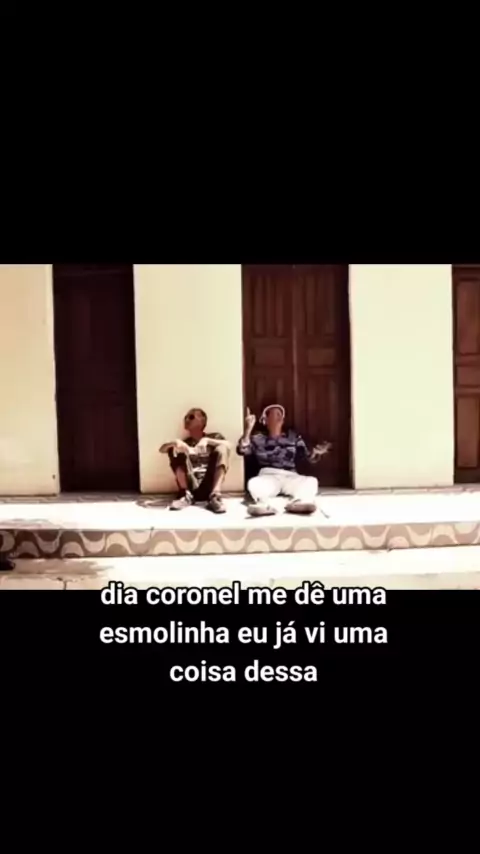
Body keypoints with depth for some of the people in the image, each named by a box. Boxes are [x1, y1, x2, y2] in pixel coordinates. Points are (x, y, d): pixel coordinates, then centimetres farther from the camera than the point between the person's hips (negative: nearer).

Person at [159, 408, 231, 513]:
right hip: (191, 486, 1)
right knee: (174, 448, -9)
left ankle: (215, 495, -29)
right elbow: (162, 449, 2)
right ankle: (186, 495, -15)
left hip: (209, 485, -1)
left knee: (222, 447, -16)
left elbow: (227, 444, -8)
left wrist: (207, 441, -22)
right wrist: (175, 443, -18)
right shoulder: (184, 443, 18)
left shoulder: (214, 437, 14)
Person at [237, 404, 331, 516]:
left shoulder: (294, 437, 19)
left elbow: (307, 456, 12)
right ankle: (263, 504, -65)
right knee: (253, 483, -35)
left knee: (311, 481, -29)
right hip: (268, 476, -1)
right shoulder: (258, 438, 14)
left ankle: (298, 502, -60)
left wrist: (315, 453, -12)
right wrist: (248, 429, -14)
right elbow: (242, 451, -1)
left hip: (290, 477, 2)